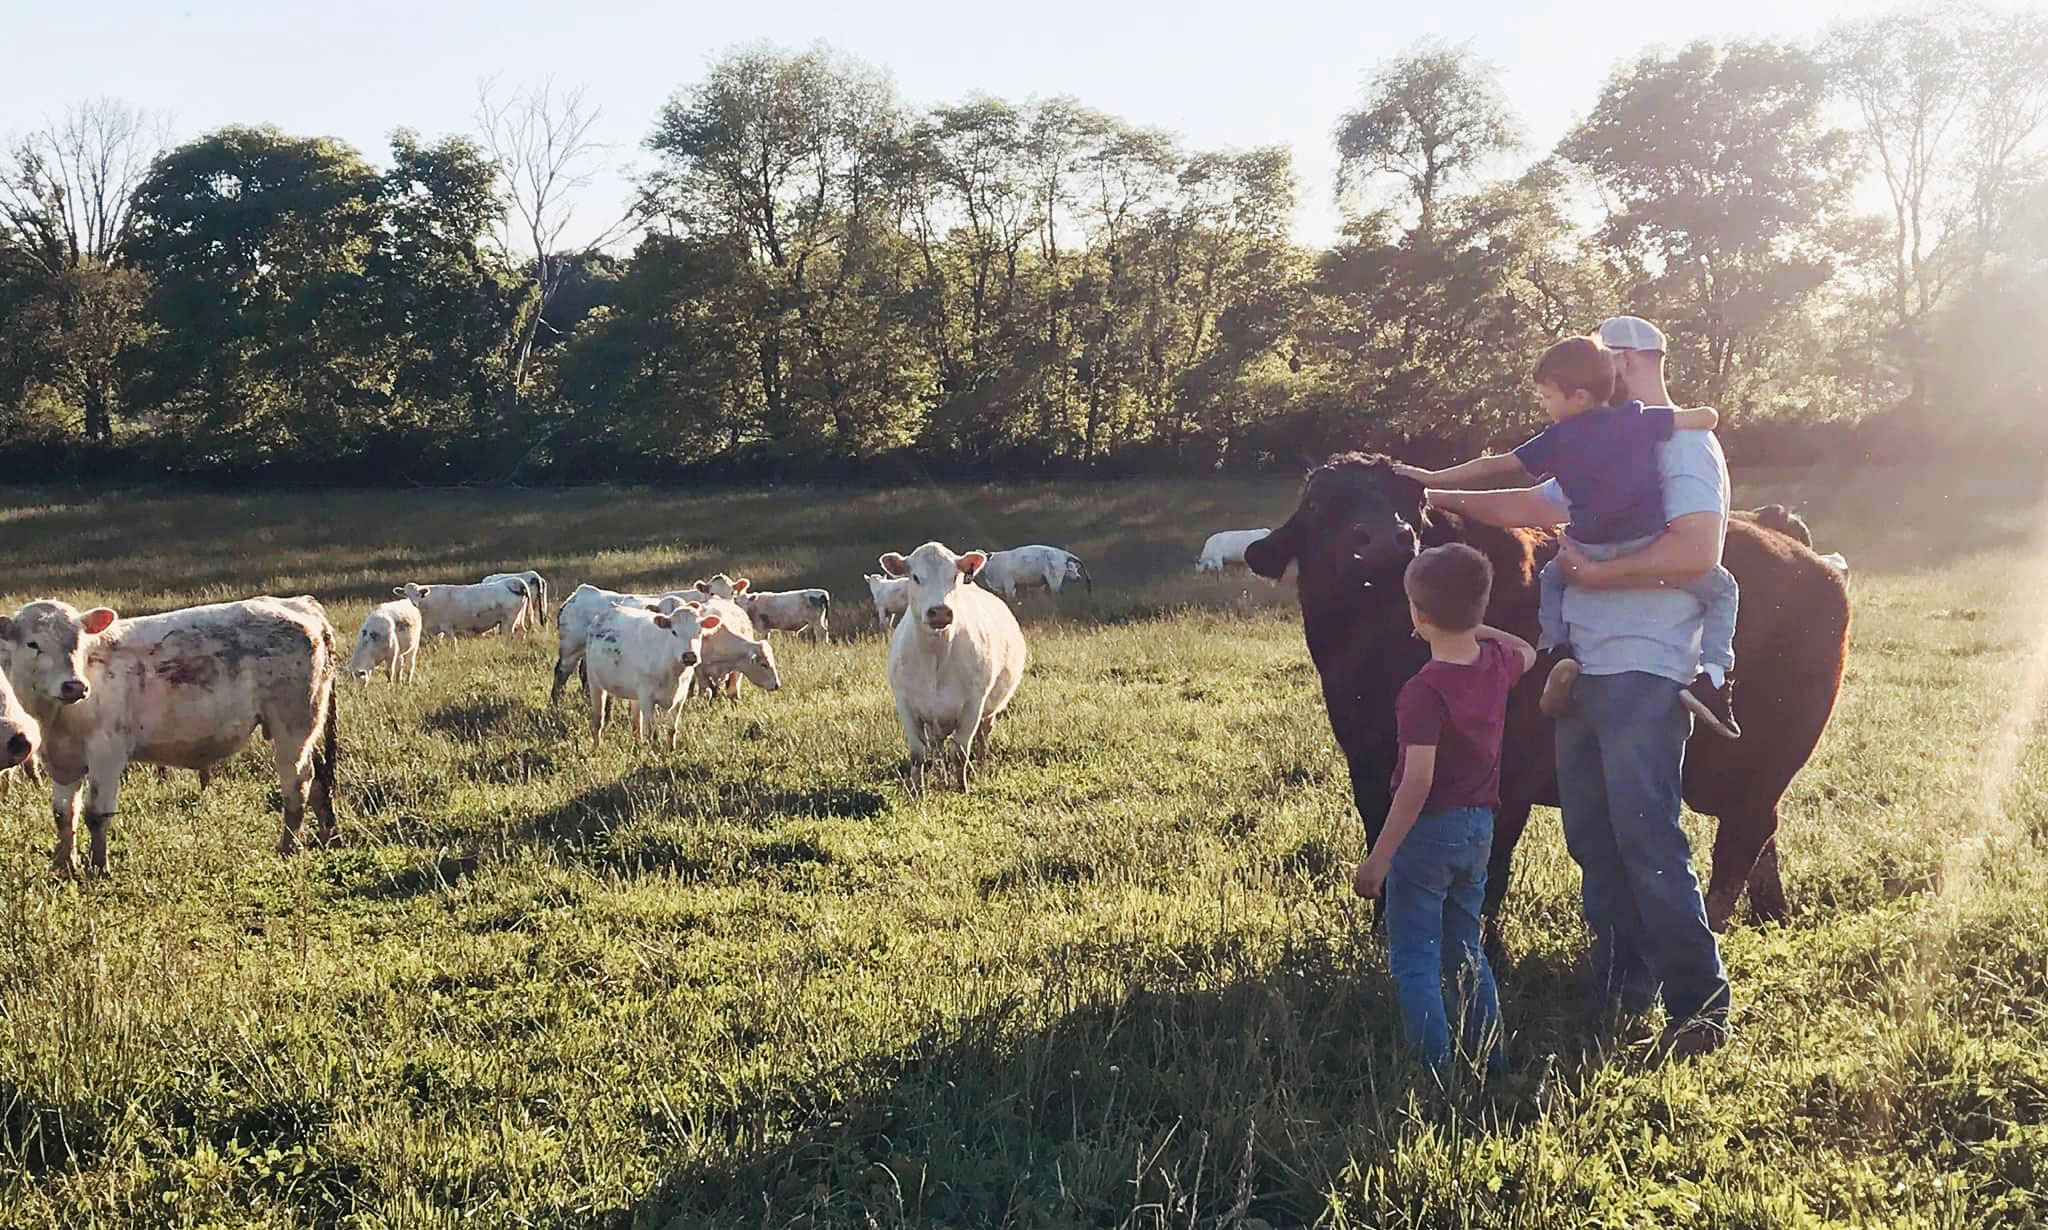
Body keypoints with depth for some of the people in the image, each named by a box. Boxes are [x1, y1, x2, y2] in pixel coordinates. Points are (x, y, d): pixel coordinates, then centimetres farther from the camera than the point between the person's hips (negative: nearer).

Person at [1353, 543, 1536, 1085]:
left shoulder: (1424, 690, -23)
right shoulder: (1497, 663, -1)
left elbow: (1418, 780, -26)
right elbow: (1527, 652, 26)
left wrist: (1378, 858, -22)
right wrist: (1474, 625, 22)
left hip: (1428, 830, -7)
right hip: (1479, 827, 7)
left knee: (1414, 962, 3)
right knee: (1466, 949, 22)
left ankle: (1434, 1073, 3)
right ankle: (1491, 1058, 26)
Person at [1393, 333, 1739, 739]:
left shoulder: (1557, 439, 6)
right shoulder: (1638, 420, 5)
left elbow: (1492, 467, 11)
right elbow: (1708, 417, 7)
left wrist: (1432, 478, 22)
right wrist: (1676, 419, 30)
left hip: (1590, 553, 1)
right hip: (1649, 549, -1)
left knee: (1552, 579, 34)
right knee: (1722, 588, 21)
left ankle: (1560, 652, 8)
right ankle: (1712, 675, -2)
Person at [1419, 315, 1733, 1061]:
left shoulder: (1685, 444, -8)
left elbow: (1697, 550, -22)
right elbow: (1530, 508, 30)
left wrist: (1593, 573, -17)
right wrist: (1444, 497, 31)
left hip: (1645, 673, -9)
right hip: (1584, 670, 9)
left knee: (1646, 838, -11)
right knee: (1592, 836, 13)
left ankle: (1699, 1005, -4)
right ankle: (1621, 986, 25)